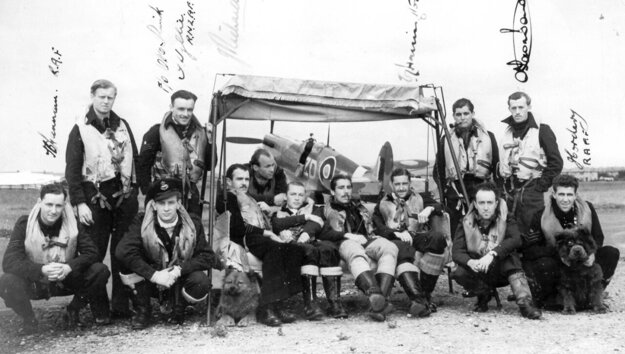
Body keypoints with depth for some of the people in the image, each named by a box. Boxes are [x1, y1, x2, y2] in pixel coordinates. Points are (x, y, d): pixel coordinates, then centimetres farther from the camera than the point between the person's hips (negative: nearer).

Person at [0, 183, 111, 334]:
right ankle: (28, 320, 0)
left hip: (66, 281, 1)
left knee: (100, 271, -23)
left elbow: (91, 252, -16)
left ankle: (74, 310, 6)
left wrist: (69, 267, -35)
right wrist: (43, 270, -39)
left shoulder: (73, 223, -10)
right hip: (35, 283, -1)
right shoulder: (25, 224, -15)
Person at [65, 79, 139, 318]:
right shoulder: (81, 129, 1)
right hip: (96, 197, -3)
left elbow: (135, 159, 14)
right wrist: (79, 203, -10)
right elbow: (72, 170, -3)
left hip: (124, 197, 4)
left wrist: (135, 191, 6)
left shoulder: (122, 126, 13)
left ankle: (121, 305, 13)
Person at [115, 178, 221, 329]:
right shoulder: (141, 222, -13)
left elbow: (207, 256, -14)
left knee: (201, 283, -32)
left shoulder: (193, 223, -10)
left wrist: (179, 270, -29)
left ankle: (178, 307, 4)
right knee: (129, 266, -28)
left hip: (179, 281, 0)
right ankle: (142, 310, -2)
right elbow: (123, 251, -27)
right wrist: (154, 275, -35)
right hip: (151, 281, 0)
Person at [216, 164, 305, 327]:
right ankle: (266, 308, -40)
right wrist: (266, 233, -10)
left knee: (296, 250, -22)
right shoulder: (227, 197, 9)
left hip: (261, 239, 7)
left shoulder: (249, 199, 35)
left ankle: (278, 303, -30)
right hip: (243, 241, -7)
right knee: (275, 249, -36)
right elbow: (238, 227, -7)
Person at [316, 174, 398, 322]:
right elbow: (320, 233, 3)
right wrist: (347, 235, -11)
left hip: (367, 241, 4)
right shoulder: (325, 210, 22)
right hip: (344, 243, -4)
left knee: (390, 247, -32)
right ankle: (375, 295, -67)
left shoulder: (359, 207, 38)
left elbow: (372, 228, 29)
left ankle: (378, 302, -50)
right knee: (356, 252, -42)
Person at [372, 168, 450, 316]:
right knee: (402, 249, -38)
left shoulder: (421, 198, 27)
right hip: (395, 241, -2)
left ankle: (425, 294, -28)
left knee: (437, 237, -32)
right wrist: (397, 233, -13)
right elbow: (378, 229, 7)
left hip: (418, 238, 2)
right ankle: (418, 298, -54)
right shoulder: (382, 205, 22)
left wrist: (429, 209, -14)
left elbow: (439, 207, 10)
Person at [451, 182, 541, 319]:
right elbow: (457, 252, -12)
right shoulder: (467, 222, -2)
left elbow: (516, 240, -24)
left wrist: (492, 254, -38)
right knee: (459, 274, -29)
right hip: (478, 271, 1)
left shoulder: (506, 219, -4)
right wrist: (470, 262, -35)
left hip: (502, 269, -1)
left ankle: (525, 302, -34)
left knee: (510, 257, -31)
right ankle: (484, 294, 0)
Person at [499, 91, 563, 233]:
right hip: (509, 192, 6)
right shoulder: (507, 132, 13)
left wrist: (541, 186, -11)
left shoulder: (541, 130, -4)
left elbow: (556, 162, -7)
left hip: (531, 191, -5)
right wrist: (503, 185, 10)